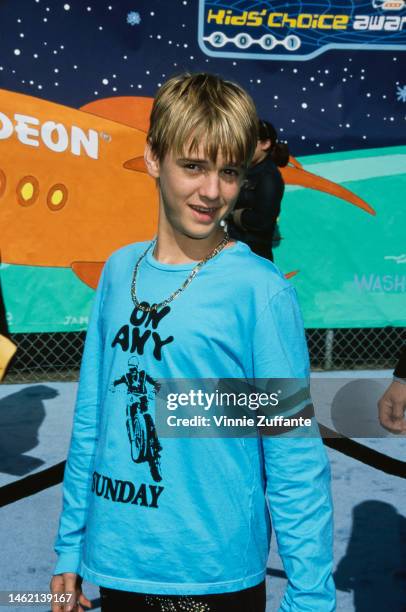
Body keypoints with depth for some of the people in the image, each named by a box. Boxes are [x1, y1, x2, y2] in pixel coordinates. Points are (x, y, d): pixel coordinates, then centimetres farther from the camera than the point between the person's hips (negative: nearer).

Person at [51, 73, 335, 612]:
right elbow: (90, 421, 5)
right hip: (115, 565, 5)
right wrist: (71, 548, 8)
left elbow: (296, 461, -12)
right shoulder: (121, 269, -2)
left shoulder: (261, 290, -15)